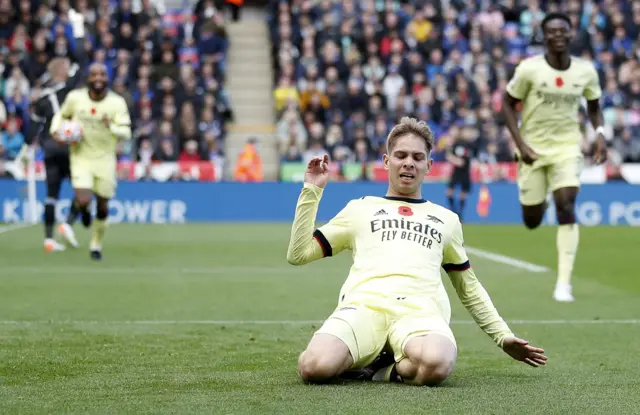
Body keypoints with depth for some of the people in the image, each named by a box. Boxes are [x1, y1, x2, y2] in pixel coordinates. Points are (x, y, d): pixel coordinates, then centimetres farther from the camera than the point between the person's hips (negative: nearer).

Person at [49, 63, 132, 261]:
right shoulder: (75, 97, -7)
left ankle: (96, 244, 32)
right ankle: (79, 207, 23)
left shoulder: (117, 102, -10)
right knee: (84, 202, -18)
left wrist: (111, 127, -32)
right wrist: (55, 130, -8)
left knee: (102, 207, 7)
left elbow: (126, 132, -12)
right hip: (81, 157, -1)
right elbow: (61, 115, 12)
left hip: (105, 159, 1)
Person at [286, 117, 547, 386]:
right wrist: (311, 191, 18)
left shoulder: (446, 219, 32)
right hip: (363, 304, 0)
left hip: (420, 310, 0)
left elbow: (469, 288, 39)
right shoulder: (360, 208, 28)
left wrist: (503, 336, 30)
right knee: (315, 366, -36)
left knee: (436, 365, -41)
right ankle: (353, 358, -3)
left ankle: (378, 369, -9)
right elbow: (299, 253, 23)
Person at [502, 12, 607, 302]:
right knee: (532, 222, 6)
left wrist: (600, 134, -7)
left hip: (567, 147, 1)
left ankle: (564, 282, -16)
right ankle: (539, 204, 49)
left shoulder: (586, 71, -5)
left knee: (566, 206, -19)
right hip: (533, 149, 0)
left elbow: (593, 107, 12)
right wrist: (521, 144, -14)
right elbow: (508, 105, -3)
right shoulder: (529, 69, -13)